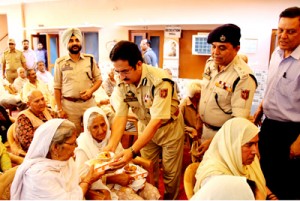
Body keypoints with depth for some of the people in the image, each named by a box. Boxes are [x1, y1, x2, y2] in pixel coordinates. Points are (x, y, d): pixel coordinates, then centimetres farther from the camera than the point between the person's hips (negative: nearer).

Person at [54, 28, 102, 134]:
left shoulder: (90, 59, 3)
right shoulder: (60, 62, 1)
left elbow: (98, 79, 9)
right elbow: (57, 87, 3)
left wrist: (91, 90, -10)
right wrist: (59, 108, 0)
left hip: (89, 103, 1)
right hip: (69, 104, -1)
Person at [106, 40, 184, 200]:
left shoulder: (160, 81, -35)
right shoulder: (121, 83, -19)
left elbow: (157, 121, -38)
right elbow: (120, 116, -21)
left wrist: (132, 151, -45)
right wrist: (111, 145, -37)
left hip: (169, 127, -4)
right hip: (145, 127, 4)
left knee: (171, 172, 10)